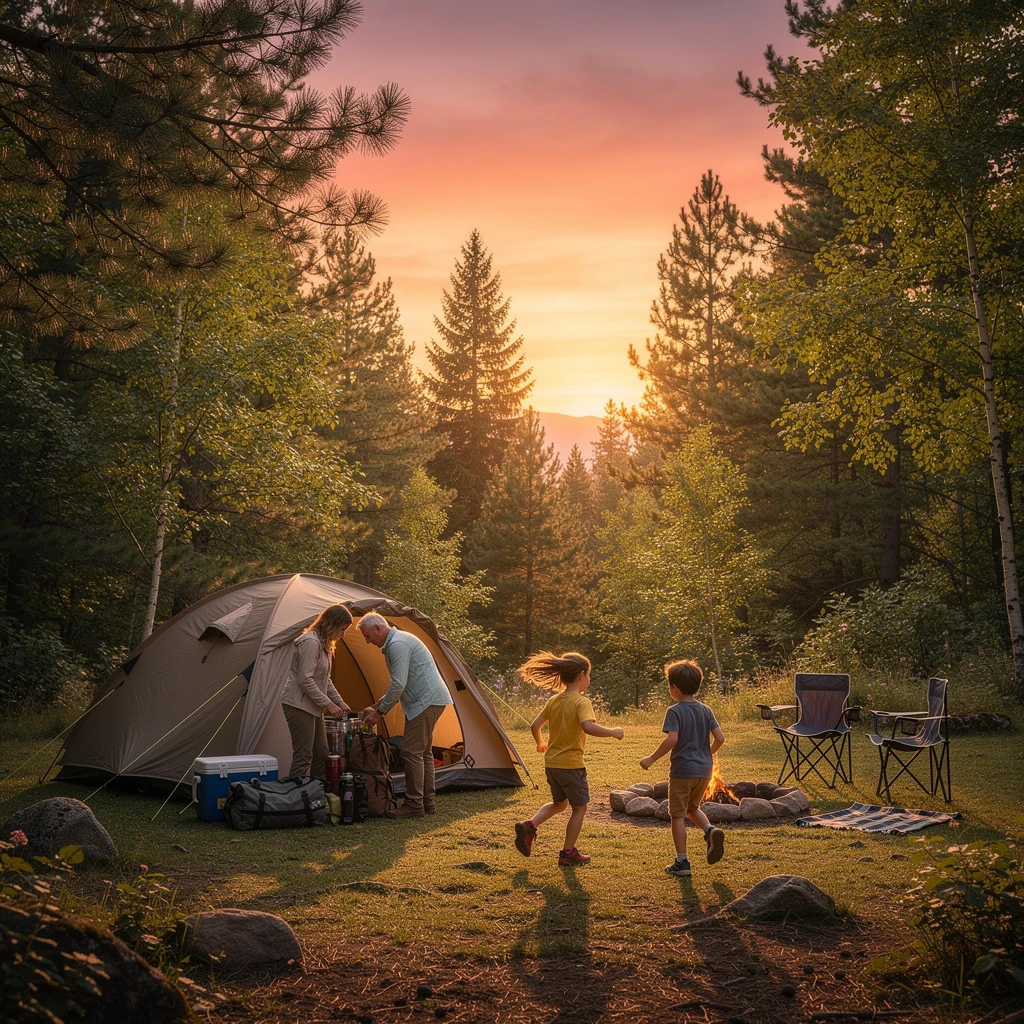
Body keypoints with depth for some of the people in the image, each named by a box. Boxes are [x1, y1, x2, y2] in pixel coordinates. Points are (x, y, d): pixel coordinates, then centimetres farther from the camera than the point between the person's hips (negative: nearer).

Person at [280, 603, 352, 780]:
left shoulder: (324, 643, 14)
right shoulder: (311, 642, -17)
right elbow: (305, 679, -22)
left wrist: (339, 702, 14)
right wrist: (328, 703, -17)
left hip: (312, 707, 10)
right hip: (299, 705, -10)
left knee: (321, 755, 11)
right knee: (303, 757, -9)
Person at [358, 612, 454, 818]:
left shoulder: (398, 644, -16)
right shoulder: (394, 643, 18)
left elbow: (398, 685, -20)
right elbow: (399, 684, 25)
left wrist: (379, 712, -11)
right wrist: (376, 706, 20)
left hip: (427, 700, -11)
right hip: (431, 700, 11)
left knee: (412, 752, -9)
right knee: (423, 752, 14)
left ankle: (414, 805, -6)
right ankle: (427, 802, 20)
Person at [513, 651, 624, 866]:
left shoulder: (553, 701, 4)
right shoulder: (582, 702, -16)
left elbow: (535, 726, 7)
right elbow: (588, 727, -33)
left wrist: (541, 743, 25)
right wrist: (612, 732, -21)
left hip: (551, 763, 7)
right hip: (571, 765, -7)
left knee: (559, 803, 25)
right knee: (579, 808, 11)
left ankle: (529, 826, 6)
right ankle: (568, 853, 15)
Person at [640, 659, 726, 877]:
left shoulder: (675, 711, -14)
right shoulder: (706, 710, 4)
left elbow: (672, 739, -26)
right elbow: (719, 738, 1)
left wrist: (651, 759, -18)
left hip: (682, 771, -6)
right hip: (704, 770, 6)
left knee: (678, 815, 6)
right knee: (692, 808, 25)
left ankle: (681, 862, 9)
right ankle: (710, 830, -2)